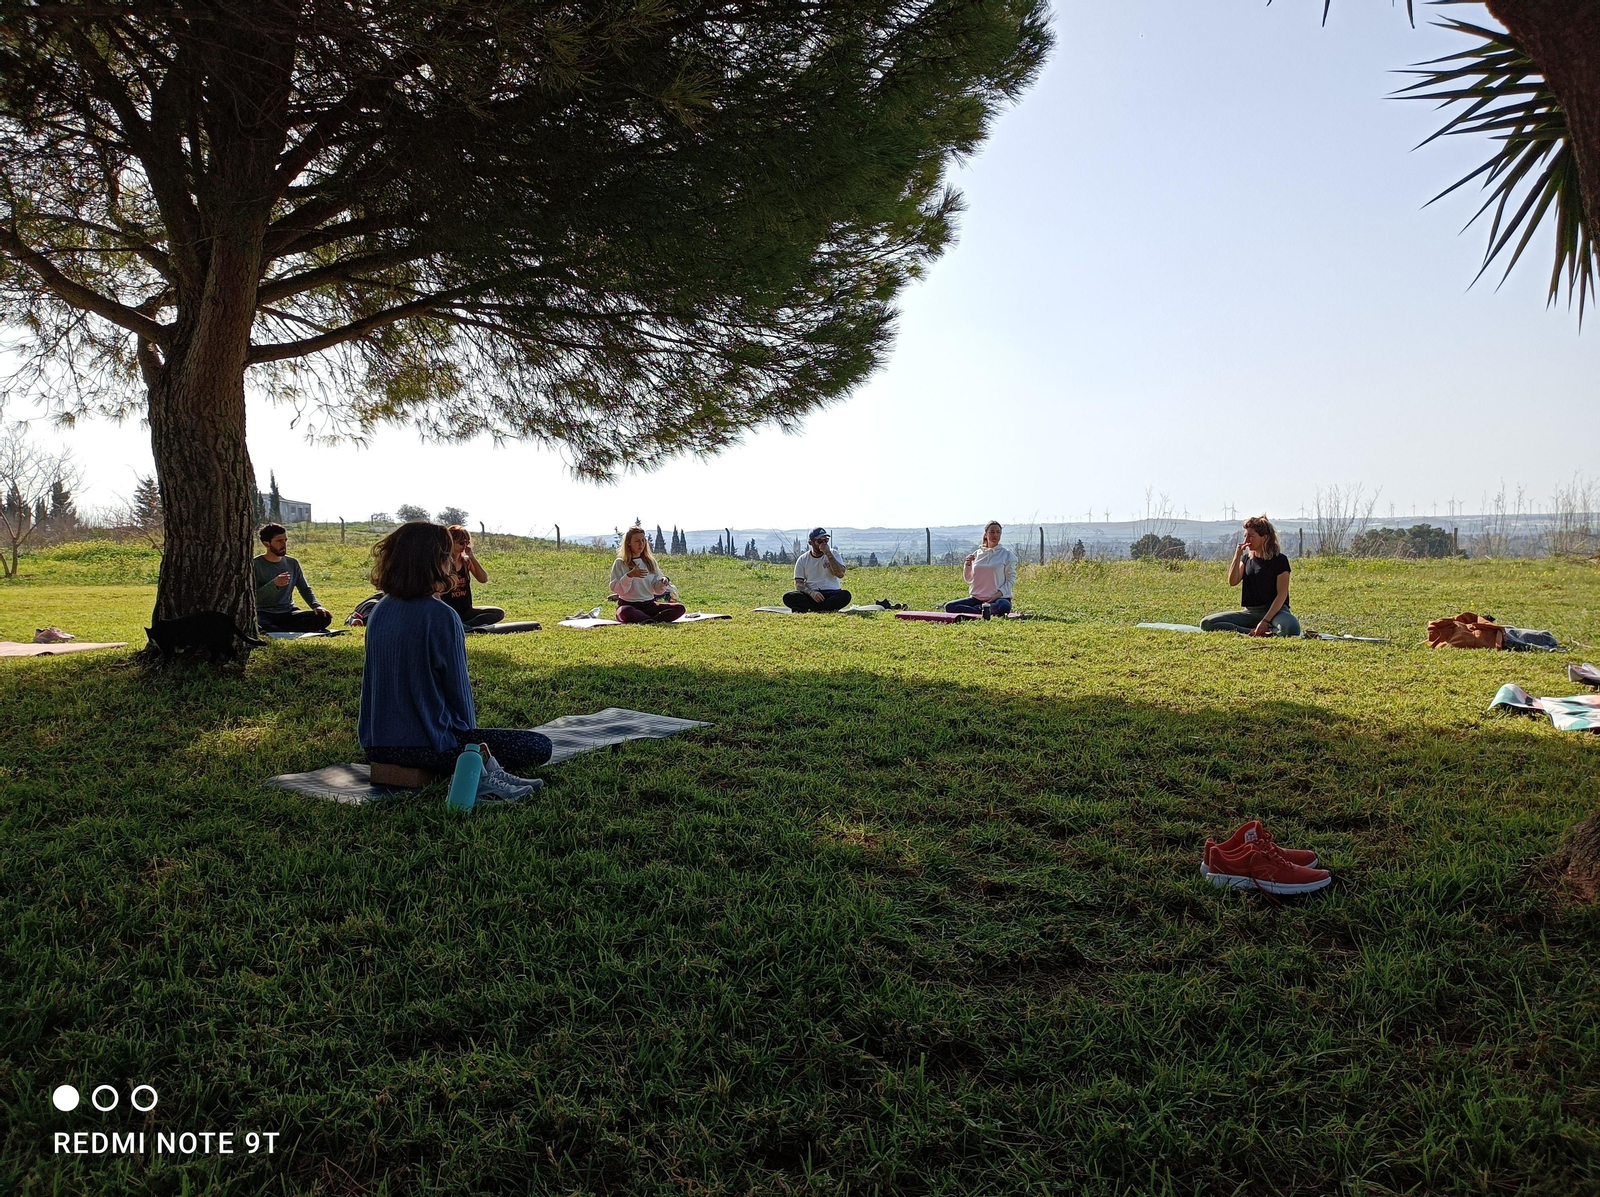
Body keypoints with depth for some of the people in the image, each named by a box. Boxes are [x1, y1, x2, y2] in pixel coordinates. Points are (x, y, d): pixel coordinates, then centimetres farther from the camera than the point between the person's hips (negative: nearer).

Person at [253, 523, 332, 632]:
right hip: (264, 614, -5)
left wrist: (316, 606, -5)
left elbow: (305, 589, 15)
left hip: (288, 613, 5)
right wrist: (274, 584, -26)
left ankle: (273, 631, -24)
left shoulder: (292, 563, 10)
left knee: (324, 617, -21)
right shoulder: (255, 565, -4)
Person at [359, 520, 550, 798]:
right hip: (424, 745, -8)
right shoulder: (441, 617, -18)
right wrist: (469, 732, 8)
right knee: (540, 746, -4)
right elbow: (458, 687, -12)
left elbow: (374, 676, 15)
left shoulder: (380, 610, 5)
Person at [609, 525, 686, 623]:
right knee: (625, 612, -42)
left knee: (680, 608, -19)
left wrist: (663, 583, -11)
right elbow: (615, 589, -9)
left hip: (649, 605, 5)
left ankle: (647, 621, -33)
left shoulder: (650, 562, 14)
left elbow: (657, 590, 11)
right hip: (628, 604, -5)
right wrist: (629, 576, -23)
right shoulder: (620, 563, 1)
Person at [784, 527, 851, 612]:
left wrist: (828, 554, -14)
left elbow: (840, 574, -10)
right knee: (788, 597, -28)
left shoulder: (833, 554, 7)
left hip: (831, 593, 0)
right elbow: (798, 583, 2)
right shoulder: (802, 559, 8)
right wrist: (812, 593, -18)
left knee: (845, 595, -34)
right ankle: (828, 608, -27)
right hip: (810, 594, 0)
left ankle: (806, 609, -29)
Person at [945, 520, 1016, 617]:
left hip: (999, 598, -3)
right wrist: (968, 564, -2)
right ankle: (984, 612, -17)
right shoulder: (977, 554, 14)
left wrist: (998, 594, -15)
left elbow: (1011, 579, 1)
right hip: (977, 597, 3)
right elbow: (969, 579, 17)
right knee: (949, 607, -17)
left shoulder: (1007, 554, 4)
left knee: (1004, 606, -40)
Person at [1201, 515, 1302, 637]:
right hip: (1251, 612, 6)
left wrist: (1265, 621, -21)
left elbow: (1282, 594, -11)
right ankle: (1253, 632, -22)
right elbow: (1233, 582, -2)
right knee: (1206, 623, -16)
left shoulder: (1279, 560, -5)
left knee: (1291, 628, -42)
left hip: (1275, 610, -5)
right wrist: (1238, 555, -10)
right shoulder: (1247, 558, 12)